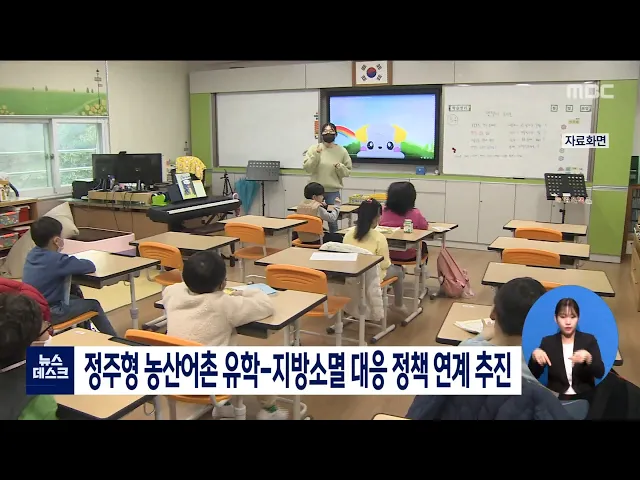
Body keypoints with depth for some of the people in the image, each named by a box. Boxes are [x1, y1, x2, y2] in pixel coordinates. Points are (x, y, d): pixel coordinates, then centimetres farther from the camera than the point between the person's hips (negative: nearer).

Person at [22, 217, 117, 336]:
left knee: (75, 296, 29)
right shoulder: (56, 260, -24)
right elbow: (90, 266, -22)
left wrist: (73, 262, 2)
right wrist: (77, 262, 0)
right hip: (49, 313, -8)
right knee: (94, 304, 11)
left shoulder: (32, 253, 0)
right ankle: (114, 340, 24)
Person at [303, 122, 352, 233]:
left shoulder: (342, 151, 2)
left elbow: (347, 172, 5)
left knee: (332, 221, 5)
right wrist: (316, 155, -17)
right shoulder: (313, 149, 1)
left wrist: (340, 168, -15)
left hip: (333, 191, 0)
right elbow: (307, 168, -6)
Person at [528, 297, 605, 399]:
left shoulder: (589, 340, 4)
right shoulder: (548, 341, 4)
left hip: (584, 396, 1)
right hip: (556, 398, 0)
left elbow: (600, 373, -7)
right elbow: (533, 376, -1)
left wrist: (588, 357, -26)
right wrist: (534, 356, -19)